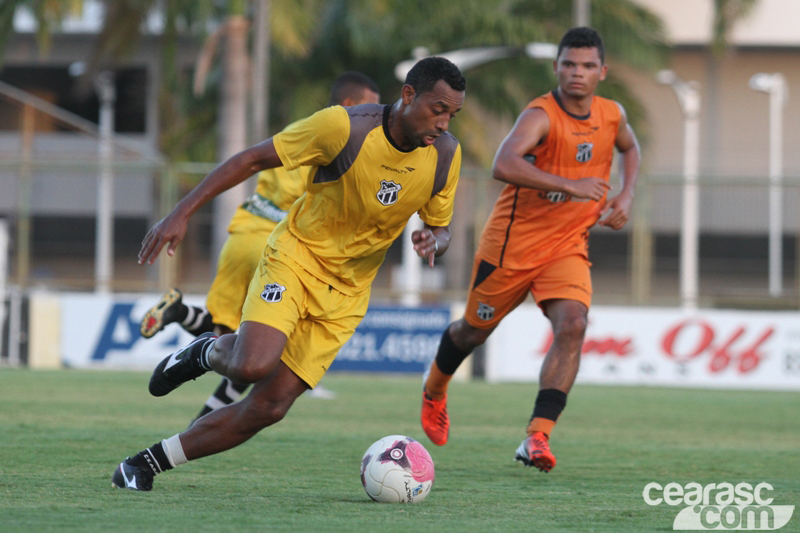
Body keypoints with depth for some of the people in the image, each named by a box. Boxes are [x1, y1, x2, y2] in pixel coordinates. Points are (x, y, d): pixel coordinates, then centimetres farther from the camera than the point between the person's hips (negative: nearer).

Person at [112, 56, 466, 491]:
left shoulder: (445, 156, -6)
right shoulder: (344, 126, -20)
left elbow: (440, 227, 10)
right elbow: (254, 159, -12)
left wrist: (434, 241, -17)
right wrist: (182, 213, -17)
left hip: (345, 294, 4)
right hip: (296, 257, -4)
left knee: (270, 406, -7)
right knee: (253, 366, -30)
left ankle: (146, 463, 7)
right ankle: (207, 353, 8)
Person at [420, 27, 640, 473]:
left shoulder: (611, 115, 0)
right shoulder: (542, 116, -22)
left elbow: (630, 148, 26)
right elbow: (504, 165, -42)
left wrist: (627, 195, 8)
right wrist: (570, 186, -45)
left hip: (568, 248, 4)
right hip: (513, 240, -4)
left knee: (572, 327, -21)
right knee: (476, 329, 14)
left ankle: (537, 438, -24)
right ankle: (435, 393, 47)